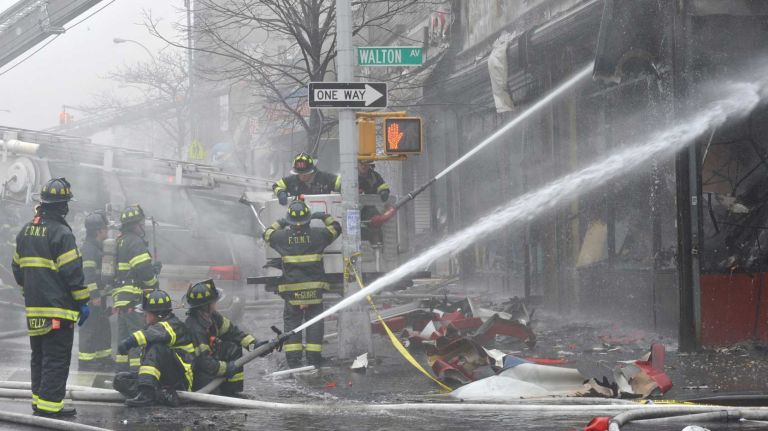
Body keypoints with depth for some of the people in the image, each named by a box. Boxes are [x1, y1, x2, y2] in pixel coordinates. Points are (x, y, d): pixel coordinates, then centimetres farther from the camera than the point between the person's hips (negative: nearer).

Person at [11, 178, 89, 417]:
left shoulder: (26, 231, 11)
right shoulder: (61, 233, -14)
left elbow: (17, 268, 19)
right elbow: (72, 272, -15)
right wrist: (83, 302, -8)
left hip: (34, 307, 8)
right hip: (58, 310, -8)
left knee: (39, 356, 17)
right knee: (57, 358, -5)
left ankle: (39, 398, 23)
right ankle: (49, 404, -7)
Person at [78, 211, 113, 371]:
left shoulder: (97, 247, 17)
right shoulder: (88, 248, -16)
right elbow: (87, 273, -24)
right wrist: (94, 295, -26)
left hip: (98, 296, 10)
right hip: (90, 297, -10)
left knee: (103, 327, 17)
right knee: (89, 329, -7)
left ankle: (103, 358, 26)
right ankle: (84, 363, -5)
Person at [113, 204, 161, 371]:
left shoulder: (120, 242, 19)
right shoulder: (135, 242, -12)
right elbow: (144, 270, -19)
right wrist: (153, 282, -1)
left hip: (120, 299, 10)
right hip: (135, 298, -10)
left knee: (124, 336, 14)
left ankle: (122, 369, 17)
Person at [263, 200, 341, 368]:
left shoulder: (282, 236, -4)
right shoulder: (317, 235, -4)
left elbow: (267, 234, 17)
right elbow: (335, 229, 13)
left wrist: (279, 223, 28)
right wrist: (325, 216, 25)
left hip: (291, 288, 0)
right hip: (314, 288, 0)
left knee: (291, 321, 7)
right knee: (314, 320, 7)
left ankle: (293, 358, 2)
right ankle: (314, 356, 4)